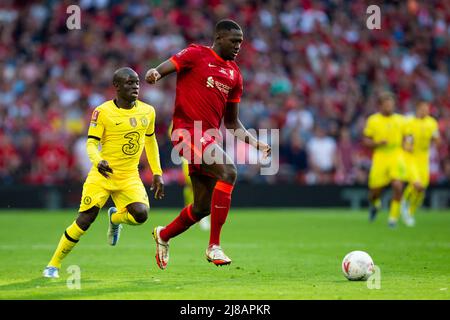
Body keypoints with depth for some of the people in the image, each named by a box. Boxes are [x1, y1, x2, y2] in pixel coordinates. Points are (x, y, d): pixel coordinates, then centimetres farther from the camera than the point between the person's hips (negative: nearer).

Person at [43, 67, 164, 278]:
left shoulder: (147, 112, 4)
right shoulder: (103, 112, -9)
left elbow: (150, 141, 18)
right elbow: (91, 143, -10)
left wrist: (157, 173, 16)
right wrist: (98, 161, -31)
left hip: (129, 177, 3)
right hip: (102, 174, -3)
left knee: (141, 214, -23)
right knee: (84, 221, -8)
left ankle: (115, 218, 15)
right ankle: (53, 265, 10)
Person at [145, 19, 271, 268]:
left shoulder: (234, 74, 18)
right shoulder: (196, 54, 0)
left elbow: (232, 122, 23)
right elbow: (166, 67, -11)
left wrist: (256, 143, 11)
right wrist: (154, 73, -35)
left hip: (209, 138, 8)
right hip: (188, 129, -8)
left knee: (203, 207, 10)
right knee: (228, 172, -27)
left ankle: (163, 235, 39)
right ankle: (214, 246, -23)